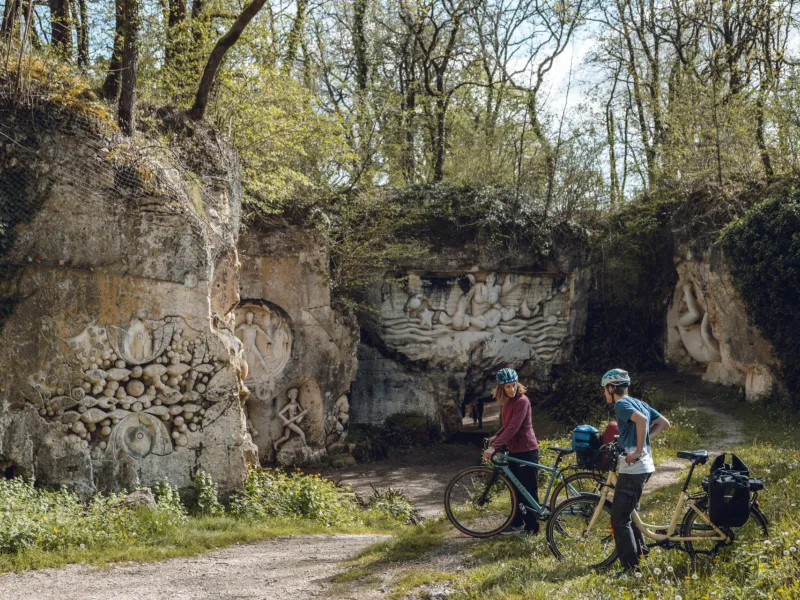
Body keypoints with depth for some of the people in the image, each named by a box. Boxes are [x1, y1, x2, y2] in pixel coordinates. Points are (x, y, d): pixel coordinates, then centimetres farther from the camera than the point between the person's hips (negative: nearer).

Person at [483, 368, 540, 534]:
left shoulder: (522, 401, -19)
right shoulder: (506, 401, 7)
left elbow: (513, 428, -26)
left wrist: (493, 447, -30)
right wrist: (495, 436, 2)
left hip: (526, 450, -9)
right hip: (514, 450, 9)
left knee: (529, 489, -2)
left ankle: (532, 528, 6)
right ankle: (517, 523, 26)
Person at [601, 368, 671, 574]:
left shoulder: (621, 404, -10)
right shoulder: (639, 403, 17)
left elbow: (642, 419, -28)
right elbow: (664, 423, 20)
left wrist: (638, 450, -24)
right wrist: (642, 440, 14)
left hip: (632, 467, -10)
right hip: (644, 467, 10)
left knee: (619, 519, -5)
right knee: (626, 513, 21)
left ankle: (631, 567, -6)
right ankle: (640, 552, 26)